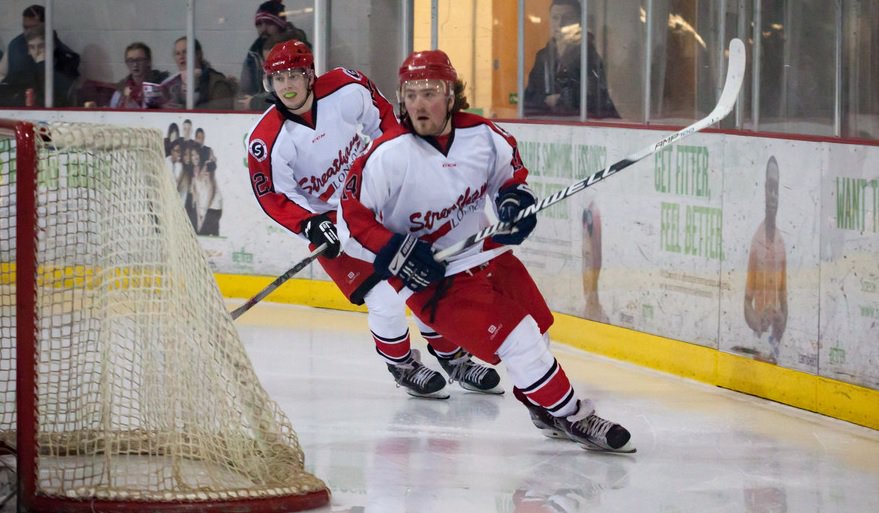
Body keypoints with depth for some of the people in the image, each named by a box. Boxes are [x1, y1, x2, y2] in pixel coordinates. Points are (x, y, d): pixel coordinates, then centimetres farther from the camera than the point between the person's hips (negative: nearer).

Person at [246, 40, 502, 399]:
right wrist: (310, 225, -26)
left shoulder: (346, 90, -16)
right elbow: (274, 197, -14)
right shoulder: (267, 141, -21)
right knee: (383, 299, -15)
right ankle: (402, 366, 12)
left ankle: (454, 359, 27)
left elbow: (382, 118, 3)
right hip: (328, 219, -3)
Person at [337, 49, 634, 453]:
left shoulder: (481, 135, -7)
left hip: (488, 252, 6)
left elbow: (509, 165, 15)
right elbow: (351, 218, -19)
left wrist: (514, 197, -5)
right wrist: (395, 253, -26)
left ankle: (544, 409, 46)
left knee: (537, 326, 19)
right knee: (517, 339, -17)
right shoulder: (389, 156, -22)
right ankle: (570, 416, -1)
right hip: (432, 277, -6)